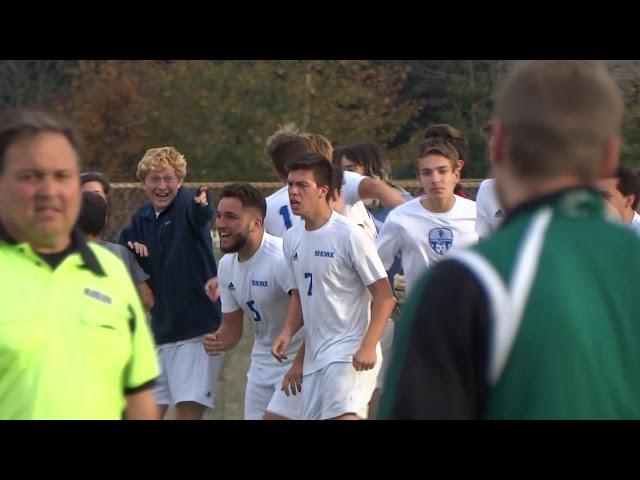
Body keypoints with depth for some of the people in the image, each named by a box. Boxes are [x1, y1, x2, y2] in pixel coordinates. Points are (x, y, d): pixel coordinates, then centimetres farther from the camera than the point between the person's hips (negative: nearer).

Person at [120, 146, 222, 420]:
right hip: (160, 331, 7)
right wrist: (130, 247, -5)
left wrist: (202, 205, -60)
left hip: (198, 328, -7)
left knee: (188, 412, -10)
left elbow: (200, 215, -36)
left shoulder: (186, 206, -11)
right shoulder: (142, 218, 9)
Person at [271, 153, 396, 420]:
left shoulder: (350, 235, -11)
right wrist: (287, 333, 4)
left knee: (343, 415, -25)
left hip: (351, 353, -8)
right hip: (313, 356, 8)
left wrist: (368, 347, -21)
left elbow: (384, 297, -11)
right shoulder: (292, 239, 11)